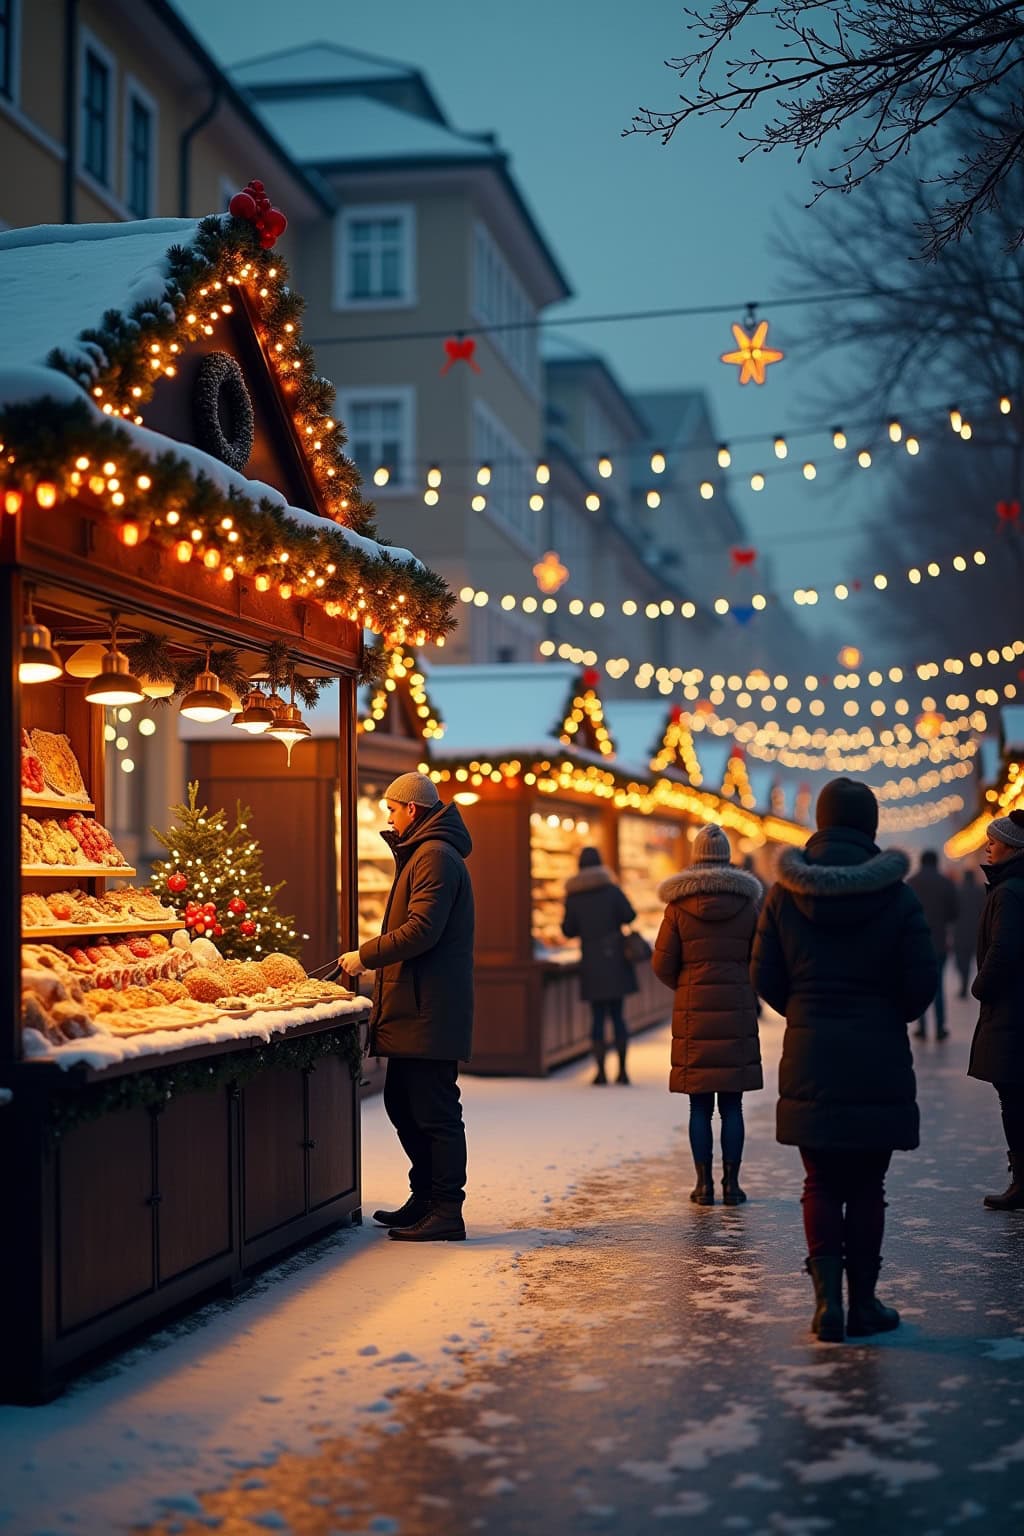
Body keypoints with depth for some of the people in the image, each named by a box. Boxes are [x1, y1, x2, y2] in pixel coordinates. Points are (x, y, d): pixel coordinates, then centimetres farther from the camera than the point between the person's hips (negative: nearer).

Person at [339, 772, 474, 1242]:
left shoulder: (436, 856, -13)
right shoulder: (422, 853, 21)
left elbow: (421, 929, -22)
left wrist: (366, 956, -15)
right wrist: (374, 957, 16)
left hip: (428, 1010, -11)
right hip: (414, 1009, 11)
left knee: (434, 1113, -7)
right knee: (403, 1104, 16)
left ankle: (446, 1213, -2)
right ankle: (426, 1198, 25)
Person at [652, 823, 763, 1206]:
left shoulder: (679, 904, -2)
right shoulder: (748, 902, 1)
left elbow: (662, 963, 0)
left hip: (693, 1012, 0)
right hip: (737, 1011, 0)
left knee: (700, 1105, 5)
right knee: (732, 1104, 5)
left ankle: (704, 1184, 5)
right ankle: (731, 1183, 5)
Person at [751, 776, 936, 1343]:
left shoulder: (784, 894, -1)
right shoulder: (898, 897, -6)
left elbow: (765, 977, 0)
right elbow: (921, 982, -5)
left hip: (810, 1057, 1)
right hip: (879, 1060, -1)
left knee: (821, 1184, 11)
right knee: (866, 1186, 8)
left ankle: (828, 1297, 1)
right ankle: (863, 1303, 13)